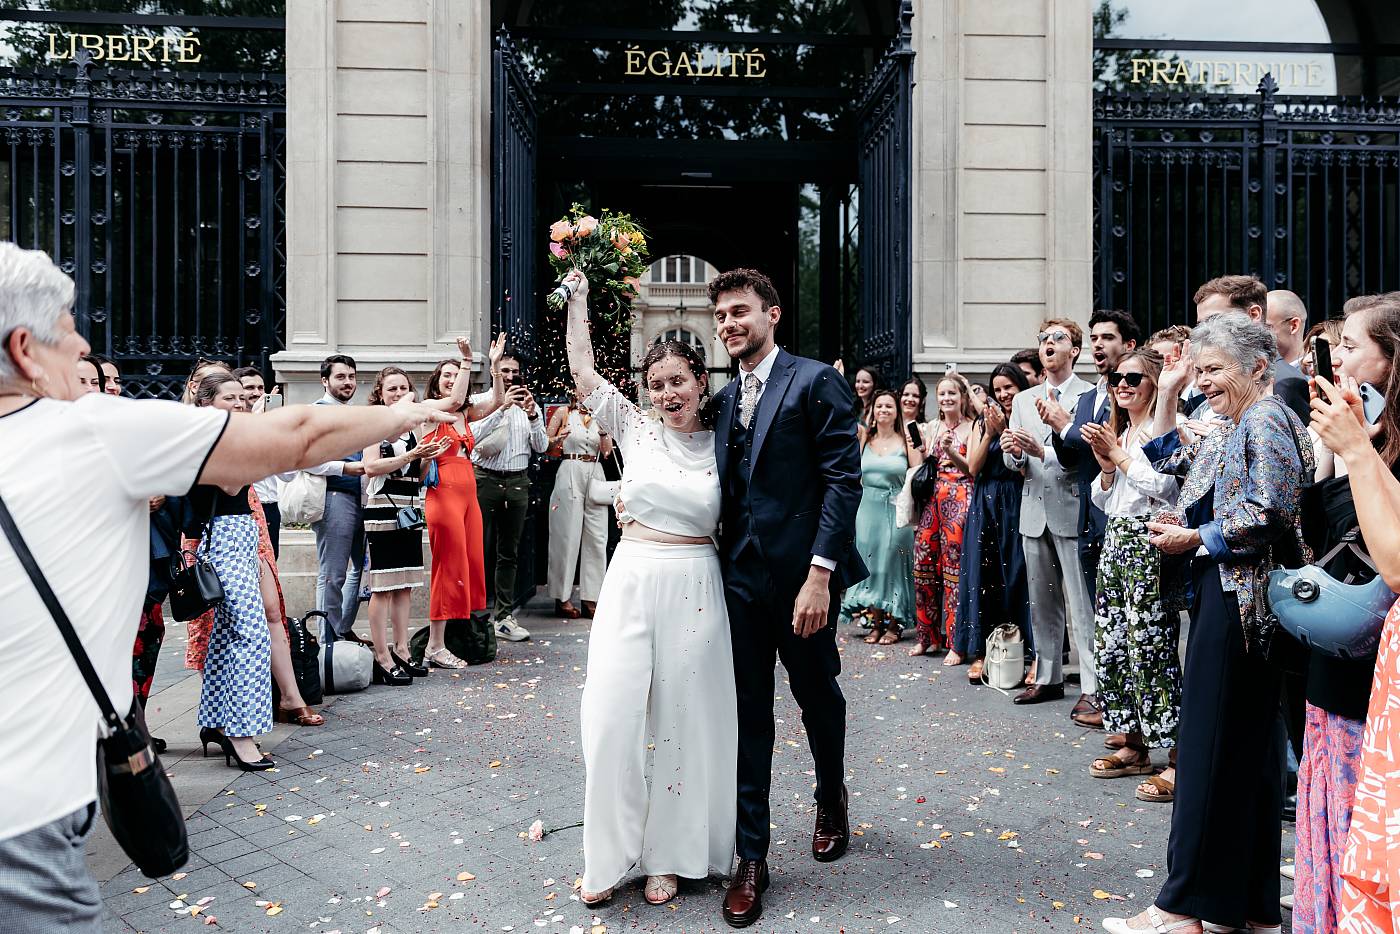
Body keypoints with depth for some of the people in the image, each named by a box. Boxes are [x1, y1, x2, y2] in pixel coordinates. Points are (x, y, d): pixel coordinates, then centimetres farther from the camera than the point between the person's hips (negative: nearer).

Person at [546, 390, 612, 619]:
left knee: (597, 537, 0)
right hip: (570, 474, -4)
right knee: (567, 535, -3)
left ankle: (590, 597, 6)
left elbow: (607, 452, 8)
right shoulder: (564, 412, 7)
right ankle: (562, 597, 4)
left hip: (595, 475, 4)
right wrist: (556, 441, -15)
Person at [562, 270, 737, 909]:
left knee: (683, 719, 7)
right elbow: (582, 373, -1)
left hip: (695, 590, 0)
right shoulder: (634, 427, 3)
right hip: (631, 584, 1)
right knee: (611, 714, -2)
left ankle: (668, 855, 23)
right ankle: (610, 854, 16)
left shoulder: (721, 446, 2)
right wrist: (578, 297, 1)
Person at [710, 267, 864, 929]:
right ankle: (751, 857, 17)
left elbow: (844, 478, -14)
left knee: (817, 694, 16)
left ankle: (832, 802, 44)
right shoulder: (723, 399, 11)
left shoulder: (816, 382, -7)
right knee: (749, 712, 7)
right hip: (740, 574, 4)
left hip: (801, 575, -4)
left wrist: (820, 575, -20)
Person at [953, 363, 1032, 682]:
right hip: (984, 508, 3)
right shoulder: (983, 423, 11)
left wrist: (1004, 430, -12)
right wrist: (990, 433, -7)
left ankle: (1027, 652, 5)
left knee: (1016, 575, -3)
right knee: (982, 575, 3)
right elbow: (973, 468, 3)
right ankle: (980, 651, 8)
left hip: (1016, 508, -3)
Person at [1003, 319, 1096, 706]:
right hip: (1034, 512, 6)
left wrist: (1041, 451, -23)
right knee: (1042, 603, 14)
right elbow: (1013, 460, 10)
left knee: (1082, 606, -4)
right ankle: (1048, 678, 24)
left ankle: (1092, 687, 3)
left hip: (1073, 510, -6)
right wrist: (1013, 453, -12)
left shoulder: (1090, 396, -4)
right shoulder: (1023, 400, 15)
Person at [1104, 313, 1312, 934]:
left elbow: (1269, 514, -22)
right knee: (1248, 749, 12)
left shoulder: (1267, 421, -11)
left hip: (1240, 600, -10)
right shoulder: (1230, 431, 17)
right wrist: (1166, 394, 20)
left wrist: (1193, 539, -12)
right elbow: (1167, 459, 29)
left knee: (1212, 746, -6)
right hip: (1223, 597, 10)